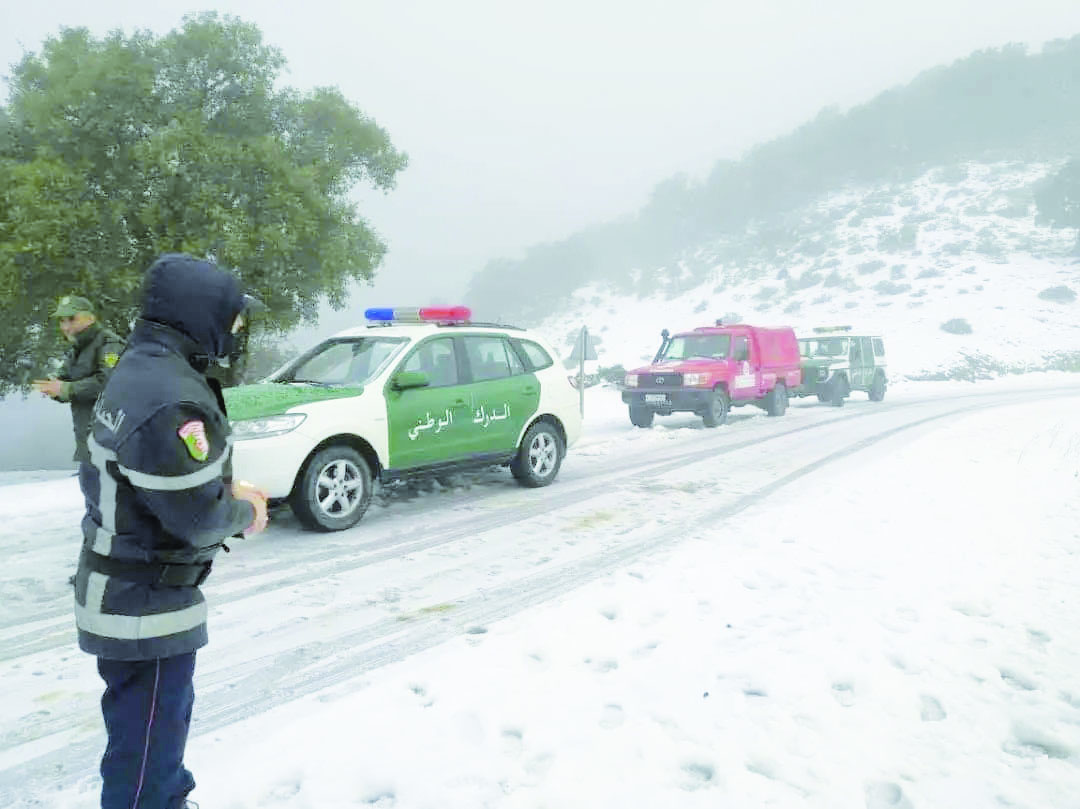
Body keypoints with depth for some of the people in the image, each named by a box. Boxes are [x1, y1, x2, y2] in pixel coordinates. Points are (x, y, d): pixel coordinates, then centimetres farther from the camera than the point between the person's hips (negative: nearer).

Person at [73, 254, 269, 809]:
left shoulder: (137, 369, 4)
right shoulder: (173, 400, -29)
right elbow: (198, 518, -26)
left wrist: (228, 489, 2)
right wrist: (244, 513, -7)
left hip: (117, 590, 10)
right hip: (148, 607, -10)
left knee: (161, 719, 28)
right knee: (147, 742, 7)